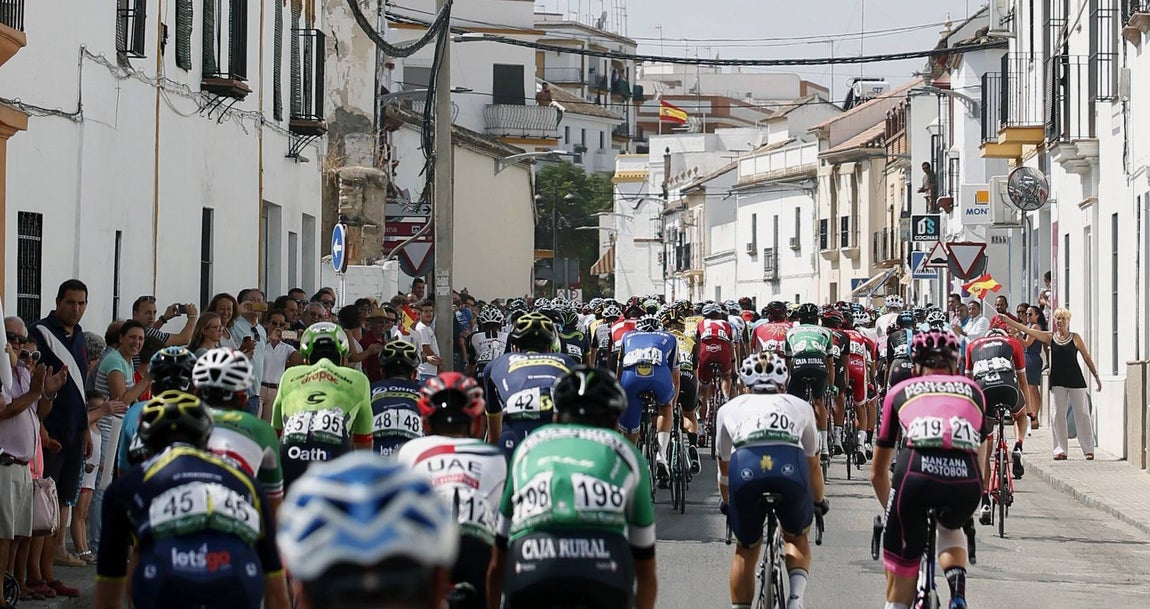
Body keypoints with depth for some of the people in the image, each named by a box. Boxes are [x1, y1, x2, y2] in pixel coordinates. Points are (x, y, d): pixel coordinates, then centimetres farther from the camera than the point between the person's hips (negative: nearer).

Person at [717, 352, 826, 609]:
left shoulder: (730, 408, 34)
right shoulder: (800, 406, 34)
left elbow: (724, 465, 45)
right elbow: (813, 464, 46)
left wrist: (726, 503, 63)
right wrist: (820, 501, 63)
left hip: (745, 466, 0)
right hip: (790, 467, 0)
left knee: (746, 550, 22)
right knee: (797, 538, 27)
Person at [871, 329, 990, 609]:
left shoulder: (900, 391, 30)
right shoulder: (972, 390, 32)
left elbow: (877, 472, 37)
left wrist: (891, 510, 54)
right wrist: (967, 506, 59)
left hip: (917, 471, -1)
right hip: (966, 480, 2)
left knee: (900, 576, 13)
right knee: (951, 528, 35)